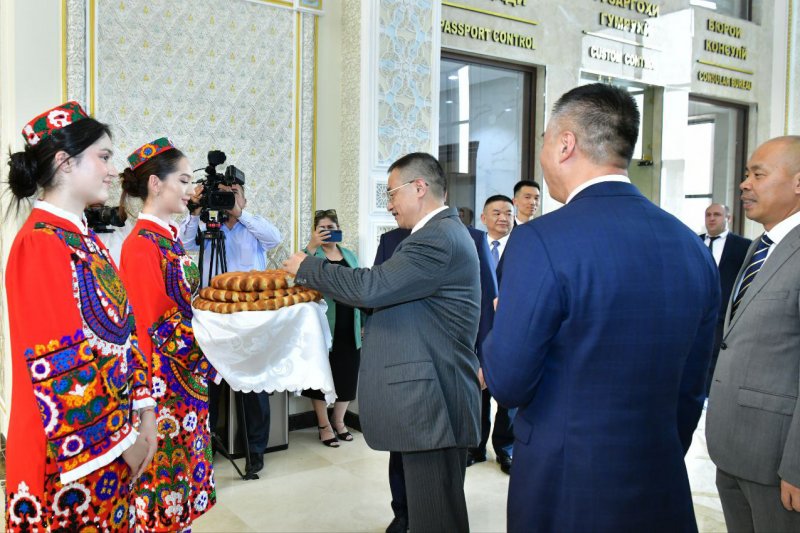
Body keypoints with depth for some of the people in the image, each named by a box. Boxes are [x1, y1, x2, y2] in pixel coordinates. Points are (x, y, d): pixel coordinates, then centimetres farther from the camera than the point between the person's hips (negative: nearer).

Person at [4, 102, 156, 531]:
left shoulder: (86, 239, 10)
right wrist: (121, 435, -14)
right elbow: (60, 363, -21)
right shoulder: (40, 244, -18)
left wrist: (143, 409, 5)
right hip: (70, 451, -8)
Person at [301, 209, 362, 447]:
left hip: (349, 327, 4)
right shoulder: (312, 254, -1)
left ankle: (339, 421, 27)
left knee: (347, 374, 9)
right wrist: (311, 246, -28)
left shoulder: (350, 255, 13)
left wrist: (365, 322, 11)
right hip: (323, 326, -4)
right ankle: (324, 425, 18)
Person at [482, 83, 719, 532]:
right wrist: (657, 468, 19)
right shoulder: (693, 248, 0)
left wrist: (503, 320, 3)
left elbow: (509, 386, -16)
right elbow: (690, 391, 7)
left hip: (564, 494, -5)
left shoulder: (540, 241, -20)